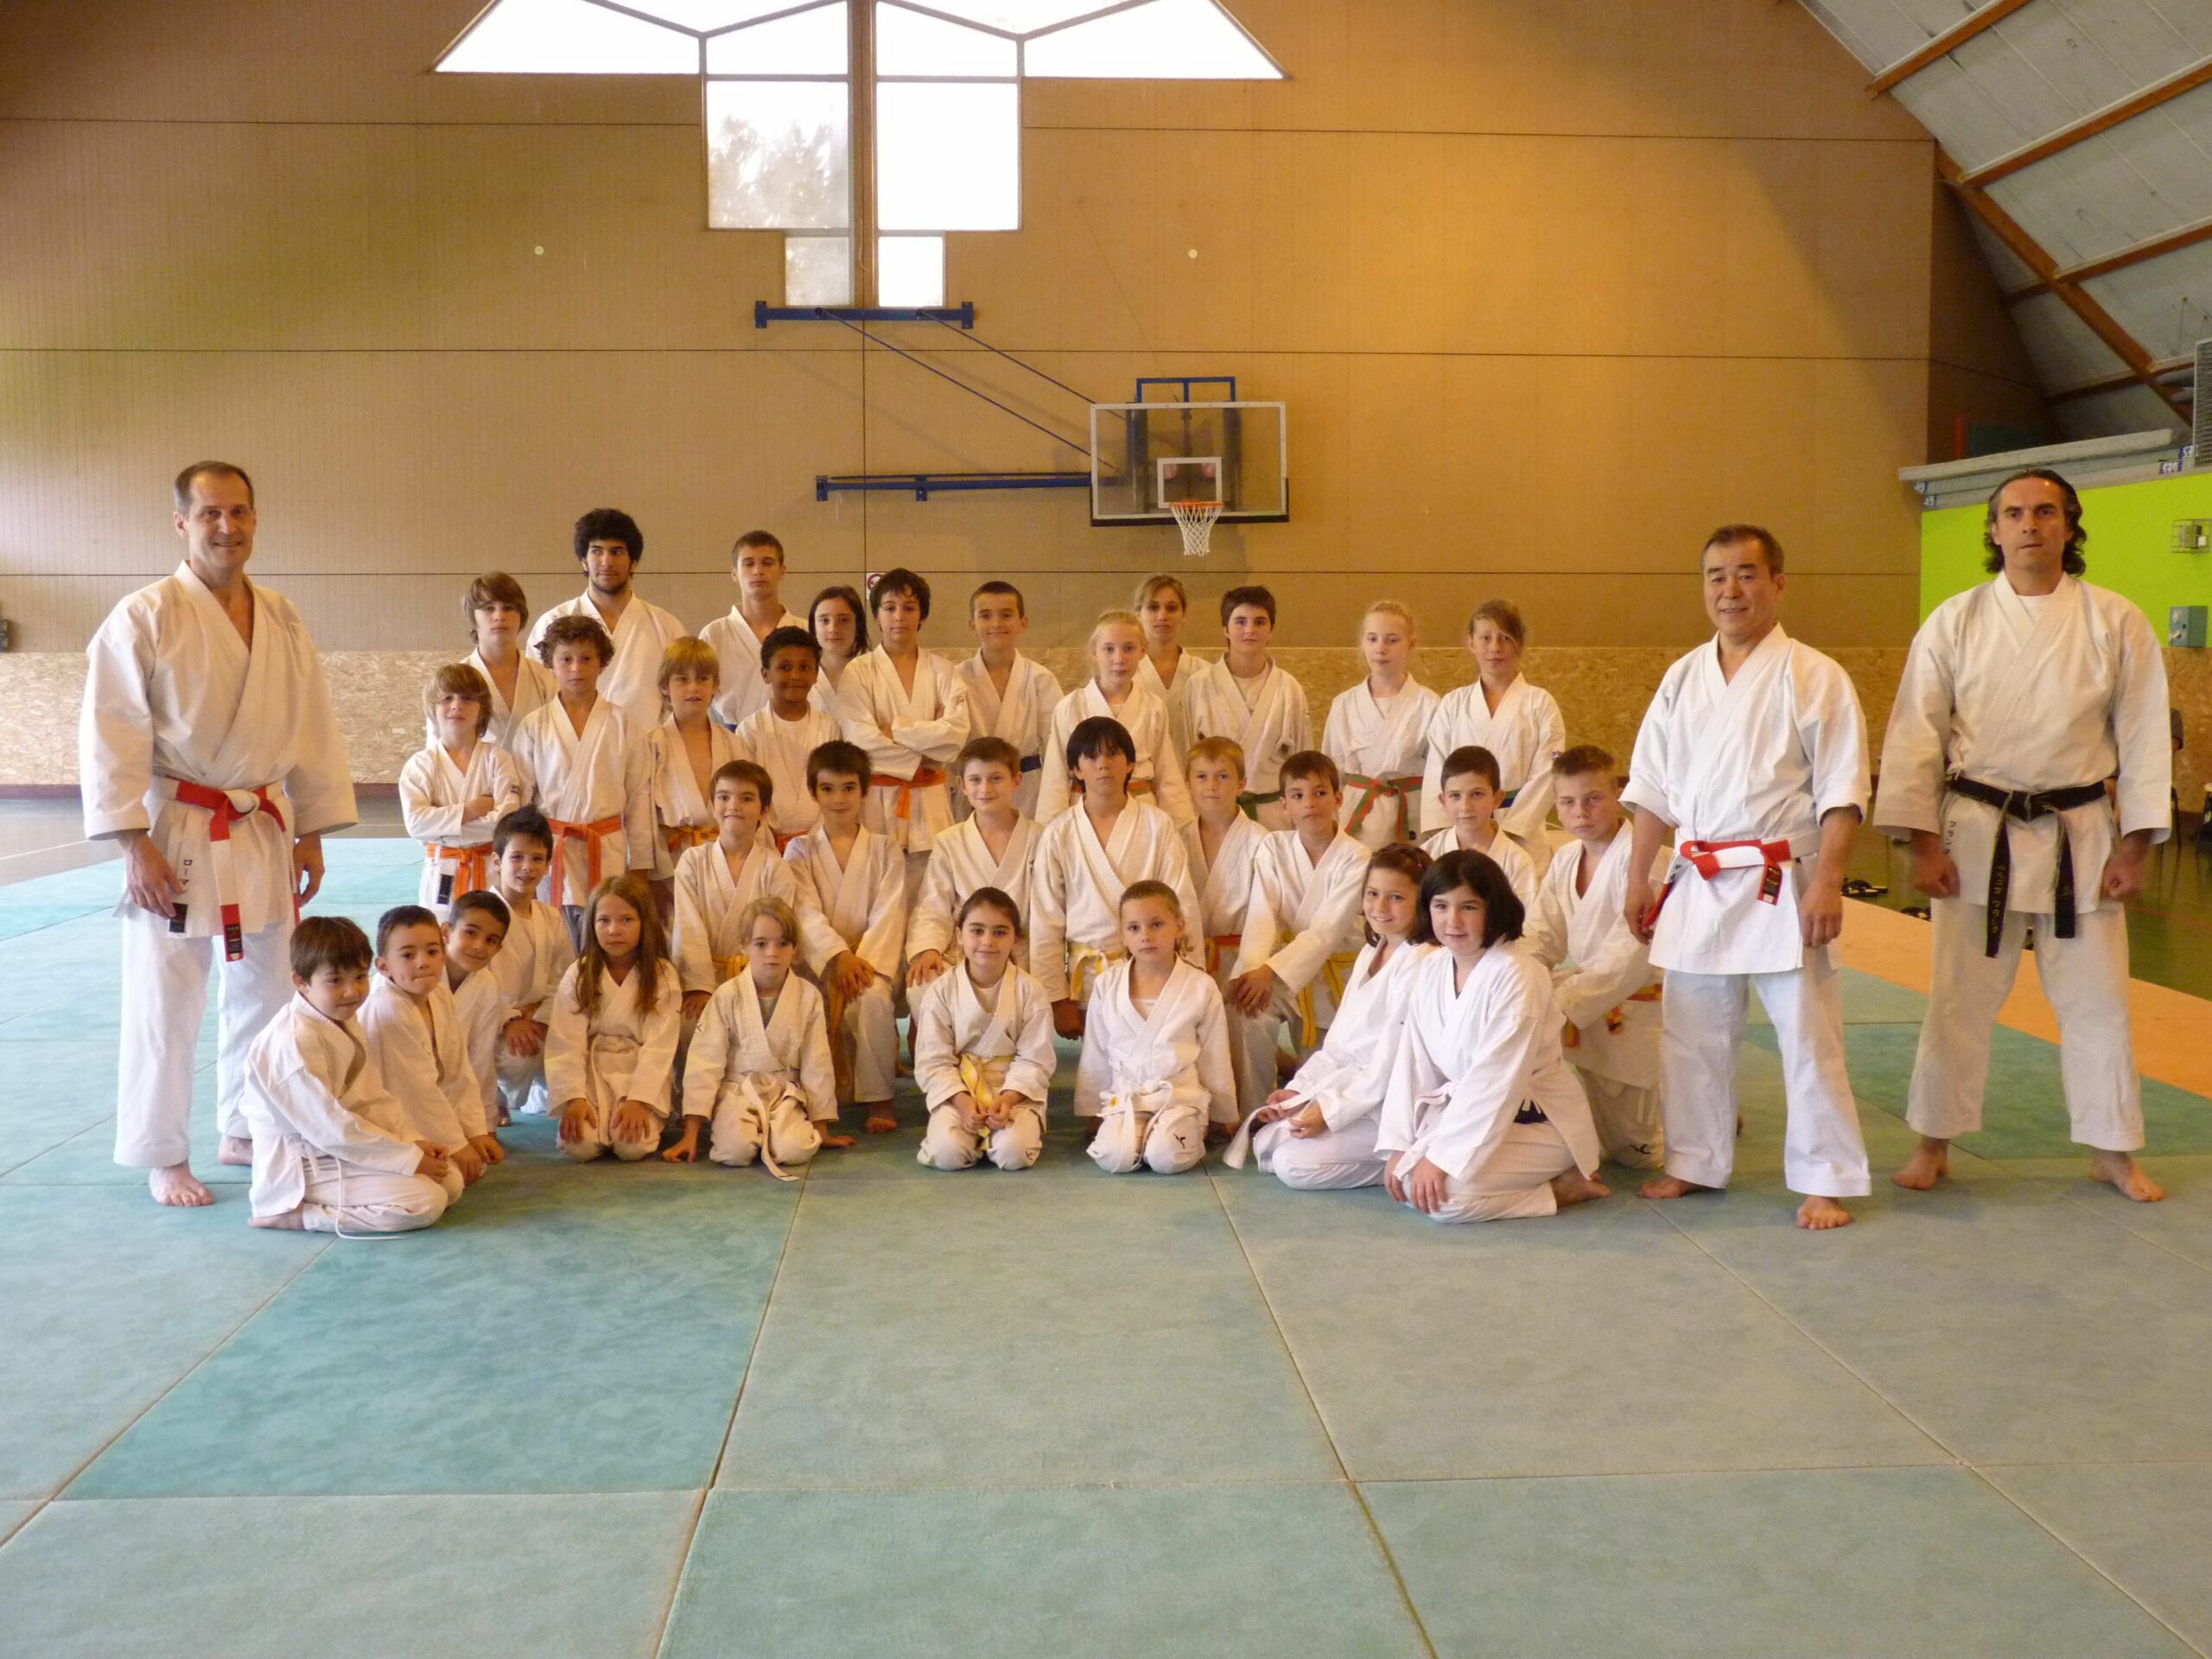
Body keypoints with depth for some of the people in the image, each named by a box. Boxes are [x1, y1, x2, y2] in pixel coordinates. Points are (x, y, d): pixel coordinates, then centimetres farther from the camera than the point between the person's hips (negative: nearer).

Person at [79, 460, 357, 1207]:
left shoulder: (283, 621, 6)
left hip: (266, 833, 6)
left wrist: (312, 832, 8)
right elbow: (110, 738, -13)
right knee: (166, 1001, 1)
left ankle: (246, 1131, 32)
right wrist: (137, 846, -17)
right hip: (177, 834, -5)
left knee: (266, 991, 14)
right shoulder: (145, 618, -11)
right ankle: (163, 1158, 16)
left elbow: (313, 731, 10)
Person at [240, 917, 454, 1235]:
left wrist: (410, 1142, -3)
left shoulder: (342, 1023, 9)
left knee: (449, 1181, 8)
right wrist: (409, 1158, -19)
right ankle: (297, 1214, -12)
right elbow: (329, 1128, -24)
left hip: (342, 1150, 10)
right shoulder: (294, 1041, -23)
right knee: (426, 1202, -21)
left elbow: (373, 1096, 13)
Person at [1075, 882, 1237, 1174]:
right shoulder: (1107, 985, 1)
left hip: (1181, 1097, -1)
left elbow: (1215, 1061, 6)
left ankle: (1190, 1133, 3)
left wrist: (1221, 1118, 11)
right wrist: (1091, 1114, 13)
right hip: (1124, 1098, 2)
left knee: (1166, 1158, -28)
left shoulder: (1201, 987, -3)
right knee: (1114, 1157, -25)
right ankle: (1143, 1135, 6)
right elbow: (1094, 1057, 10)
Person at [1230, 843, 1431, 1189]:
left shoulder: (1420, 963, -18)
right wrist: (1297, 1088, 4)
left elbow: (1392, 1061, -20)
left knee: (1293, 1162, -18)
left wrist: (1329, 1111, -18)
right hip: (1352, 1081, 9)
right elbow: (1339, 1041, 14)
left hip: (1390, 1104, -9)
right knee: (1266, 1139, 2)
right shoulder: (1370, 953, 12)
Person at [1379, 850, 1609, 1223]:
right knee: (1407, 1181, -6)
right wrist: (1399, 1146, -6)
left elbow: (1496, 1082, -25)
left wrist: (1442, 1157, -26)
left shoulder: (1516, 976, -22)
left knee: (1441, 1195, -26)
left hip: (1537, 1120, -8)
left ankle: (1563, 1187, -6)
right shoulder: (1430, 971, 2)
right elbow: (1413, 1064, 3)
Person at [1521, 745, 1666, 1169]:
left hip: (1633, 1016, -7)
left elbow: (1631, 954, -28)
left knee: (1639, 1152, -2)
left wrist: (1565, 1006, -32)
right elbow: (1541, 937, 1)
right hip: (1584, 998, 7)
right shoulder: (1565, 862, 6)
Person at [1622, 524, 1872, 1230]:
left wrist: (1826, 882, -17)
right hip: (1697, 882, 5)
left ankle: (1825, 1181, 10)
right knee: (1691, 1032, 13)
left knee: (1808, 1034, -2)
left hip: (1780, 885, -5)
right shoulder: (1683, 678, 8)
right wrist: (1636, 877, 9)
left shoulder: (1812, 676, -6)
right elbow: (1653, 787, 12)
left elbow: (1840, 791, -10)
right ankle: (1696, 1163, 27)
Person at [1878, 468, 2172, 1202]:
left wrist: (2134, 846, -3)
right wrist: (1924, 841, -7)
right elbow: (1917, 735, -2)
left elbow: (2144, 737, 1)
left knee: (2096, 997, 8)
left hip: (2080, 836, 1)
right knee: (1959, 996, 6)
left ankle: (2113, 1150, 24)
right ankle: (1934, 1144, 19)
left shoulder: (2116, 623, -1)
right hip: (1977, 832, 0)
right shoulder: (1954, 623, -2)